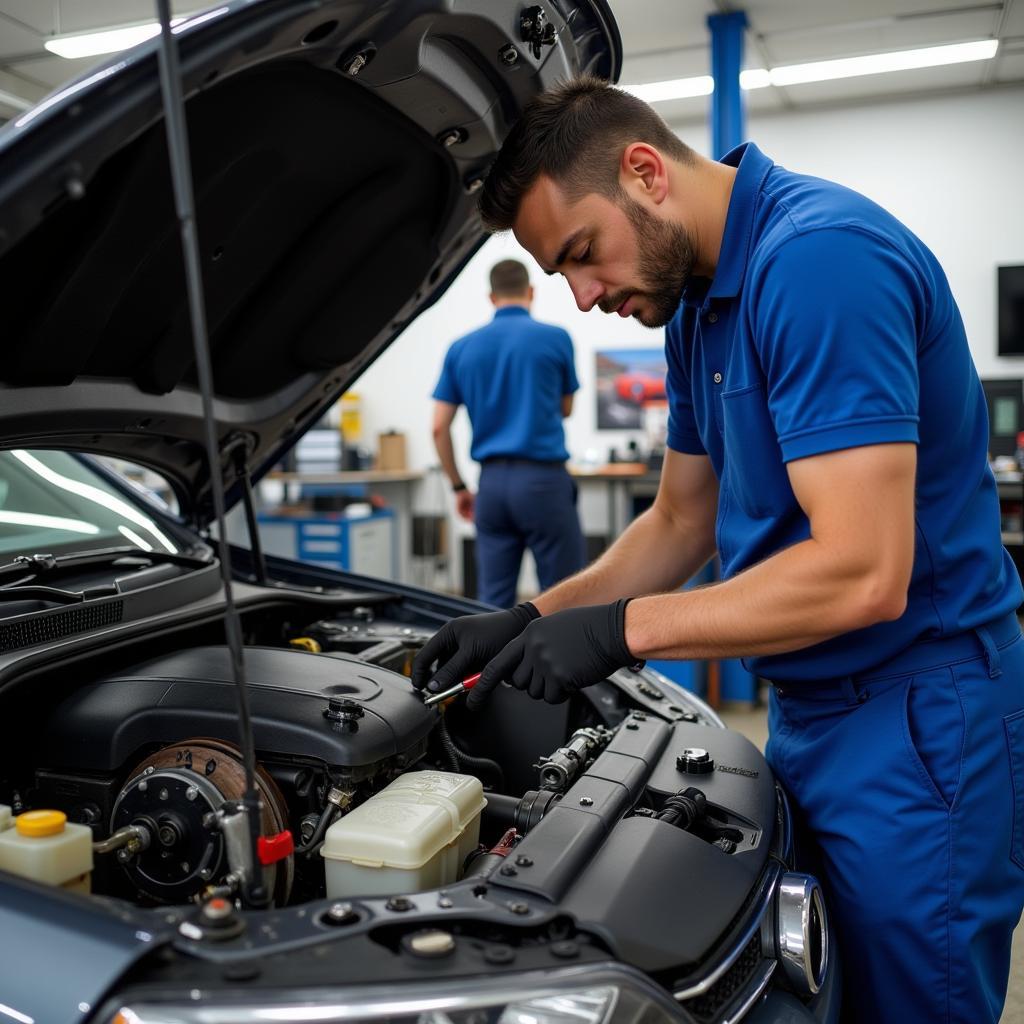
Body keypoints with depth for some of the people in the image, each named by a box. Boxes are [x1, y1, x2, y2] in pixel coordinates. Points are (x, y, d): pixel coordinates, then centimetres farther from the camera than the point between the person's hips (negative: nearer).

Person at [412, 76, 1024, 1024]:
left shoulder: (820, 257, -22)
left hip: (915, 723, -9)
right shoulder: (699, 301, 9)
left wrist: (620, 630, -21)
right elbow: (682, 524, 14)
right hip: (812, 713, 9)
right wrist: (531, 622, 3)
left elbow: (864, 574, -28)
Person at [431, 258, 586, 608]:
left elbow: (439, 428, 3)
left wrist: (459, 487, 13)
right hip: (543, 479, -3)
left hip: (492, 483, 4)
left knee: (493, 601, 8)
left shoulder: (461, 348, 7)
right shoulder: (555, 338, -1)